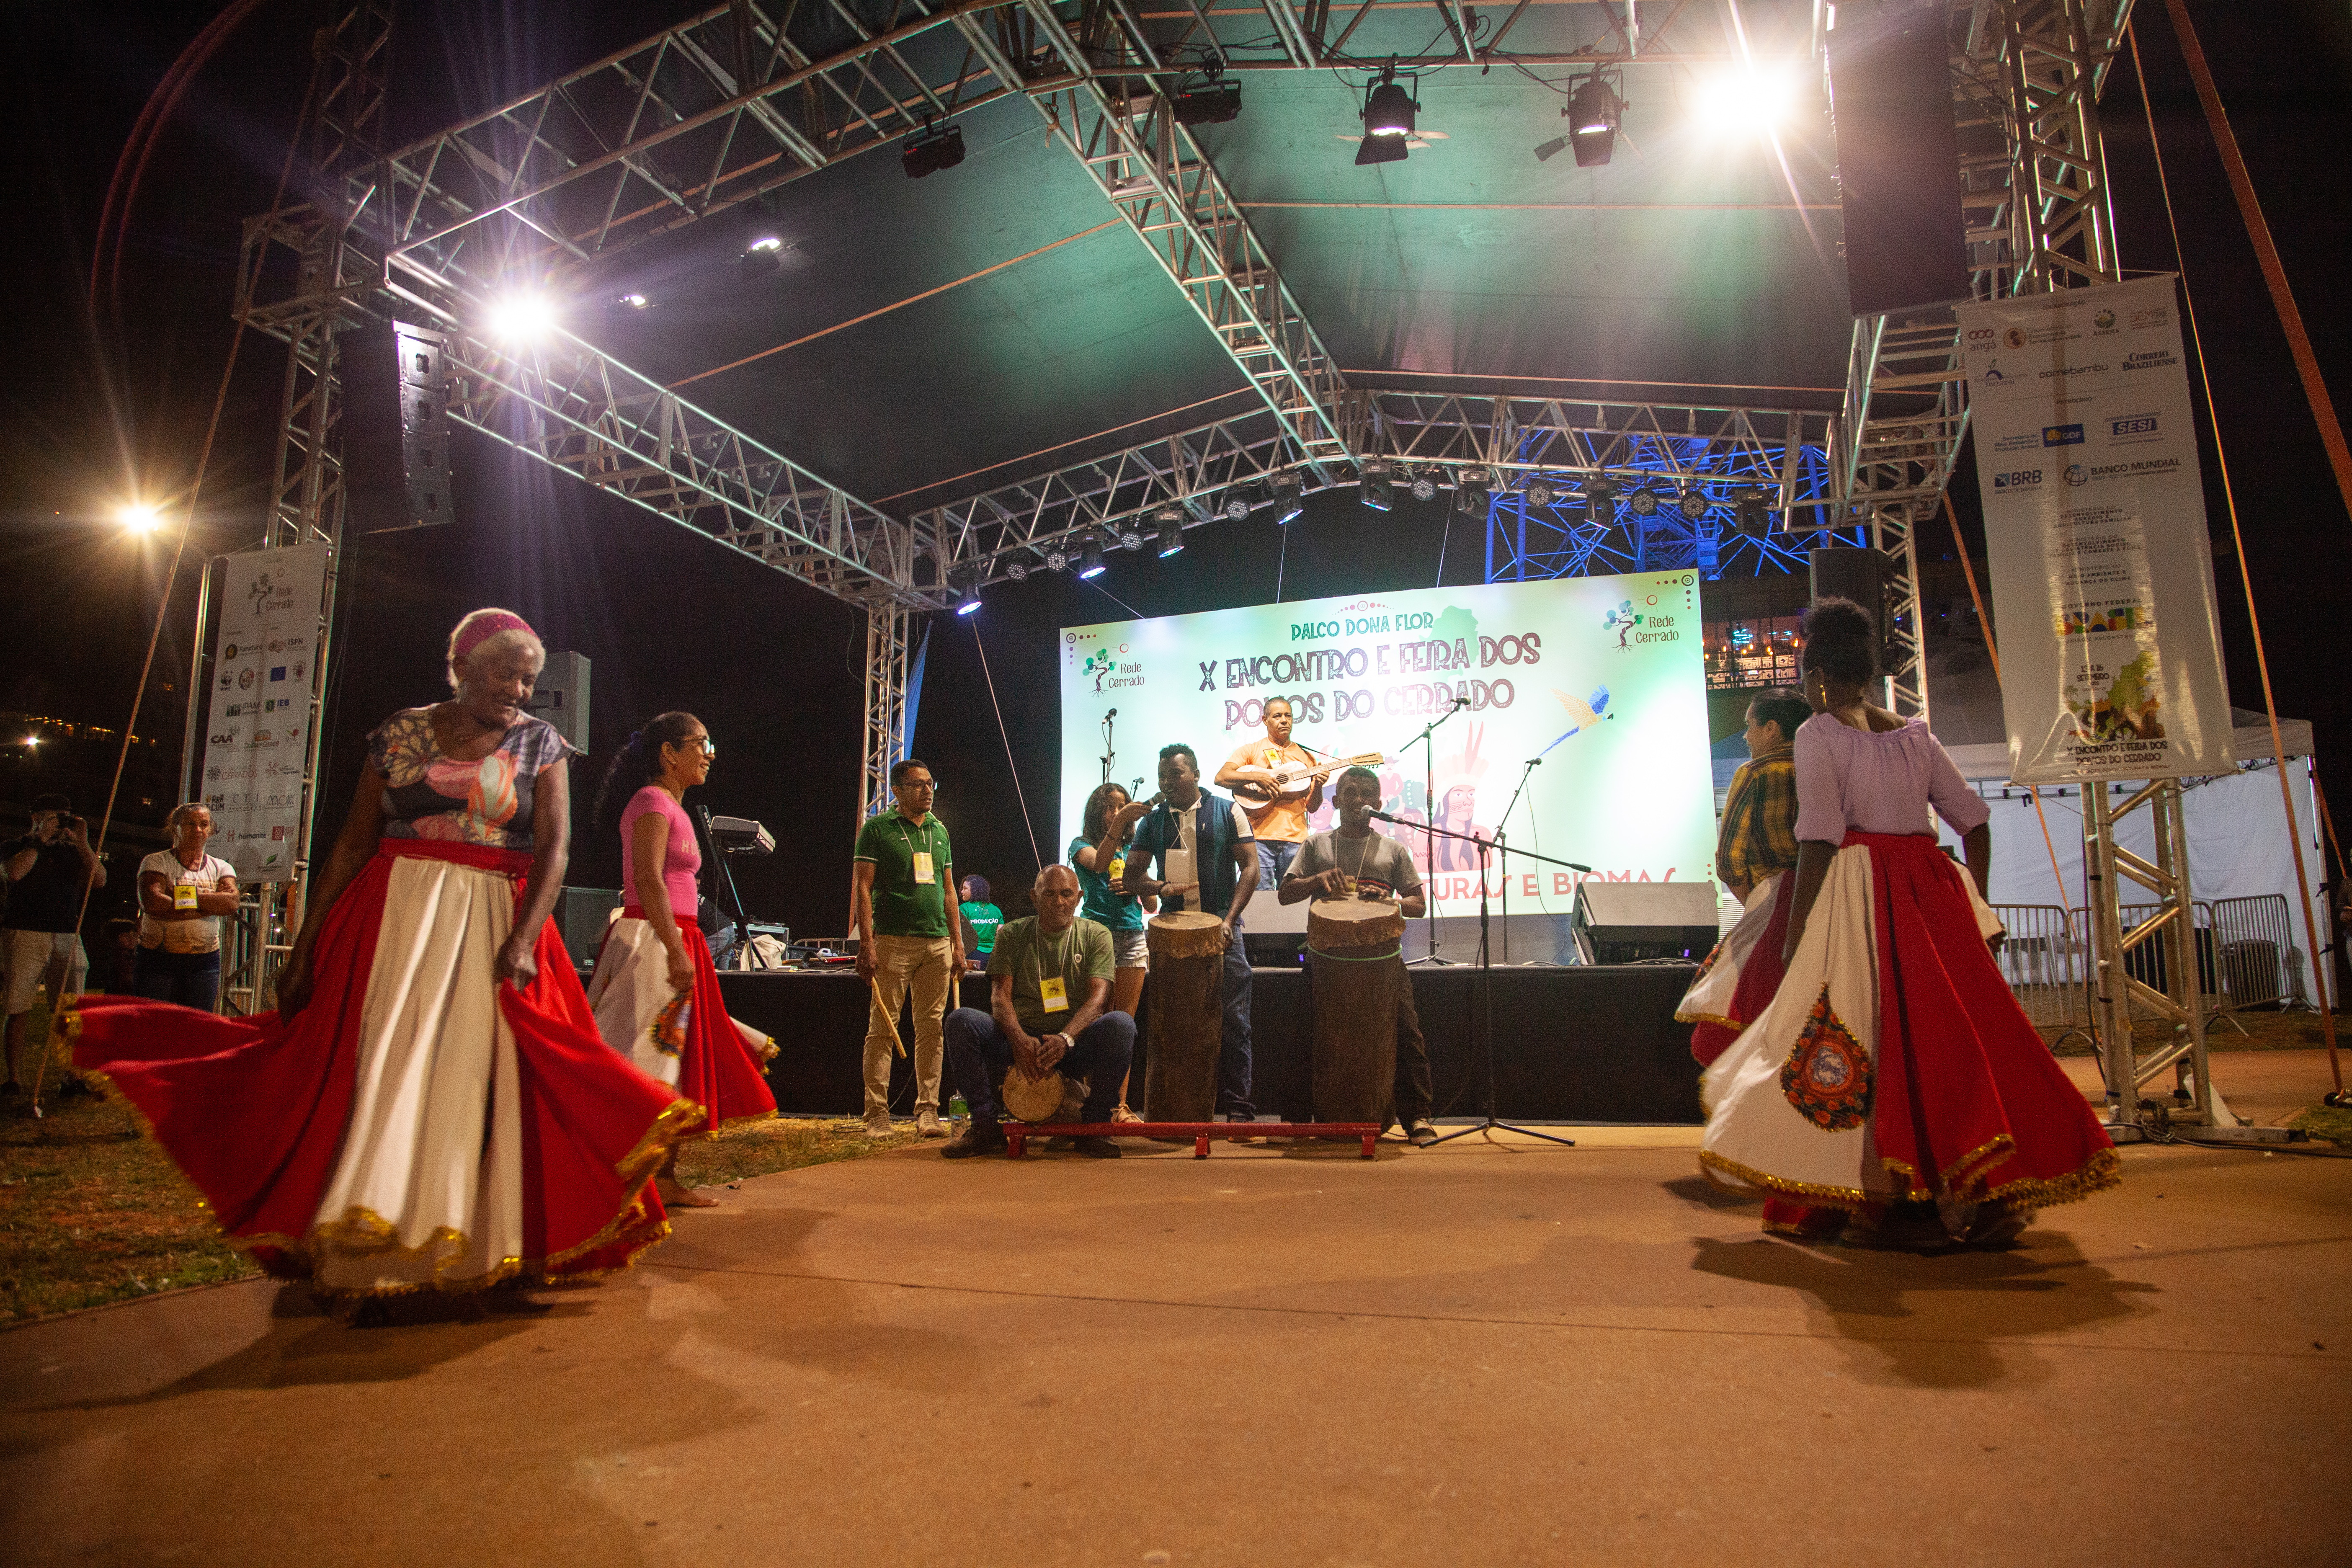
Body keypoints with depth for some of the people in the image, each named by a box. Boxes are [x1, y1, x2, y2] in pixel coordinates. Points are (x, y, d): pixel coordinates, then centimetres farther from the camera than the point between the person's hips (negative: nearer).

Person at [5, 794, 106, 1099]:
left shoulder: (72, 852, 16)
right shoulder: (17, 848, 8)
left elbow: (99, 880, 1)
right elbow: (14, 873, -14)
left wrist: (82, 842, -4)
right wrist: (41, 840, -8)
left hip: (67, 937, 2)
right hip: (25, 936, -2)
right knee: (19, 1009, -3)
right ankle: (14, 1079, 3)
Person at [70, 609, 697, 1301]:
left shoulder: (540, 743, 3)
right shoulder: (401, 732, 6)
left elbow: (554, 849, -7)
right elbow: (351, 845, 6)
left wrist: (522, 941, -21)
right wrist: (305, 949, 2)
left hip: (493, 928, -1)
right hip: (393, 918, 1)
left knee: (472, 1075, -1)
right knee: (377, 1070, -1)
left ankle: (471, 1251, 10)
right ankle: (358, 1252, 8)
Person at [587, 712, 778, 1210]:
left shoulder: (672, 806, 19)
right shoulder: (653, 801, -10)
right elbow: (648, 880, -21)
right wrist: (676, 950, -27)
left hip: (675, 943, 10)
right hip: (654, 943, -10)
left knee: (677, 1065, 11)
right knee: (642, 1063, -8)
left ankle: (664, 1179, 17)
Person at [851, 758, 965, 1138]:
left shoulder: (939, 831, 17)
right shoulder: (878, 828, 1)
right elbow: (862, 887, -4)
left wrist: (957, 943, 13)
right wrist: (867, 943, -12)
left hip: (937, 942, 5)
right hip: (893, 940, -5)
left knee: (932, 1029, 4)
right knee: (883, 1028, -4)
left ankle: (928, 1111, 9)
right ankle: (877, 1114, 1)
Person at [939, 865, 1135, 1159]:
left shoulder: (1096, 935, 7)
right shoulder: (1012, 934, 10)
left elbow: (1097, 996, -7)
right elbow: (1000, 996, -1)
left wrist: (1066, 1038, -26)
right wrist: (1020, 1040, -22)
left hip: (1077, 1041, -1)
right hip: (1020, 1038, 1)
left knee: (1121, 1025, -32)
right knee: (960, 1020, -24)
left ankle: (1093, 1127, -15)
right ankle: (986, 1126, -14)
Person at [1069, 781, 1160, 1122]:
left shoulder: (1131, 852, 19)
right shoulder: (1082, 845, 6)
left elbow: (1152, 907, 18)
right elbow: (1099, 863, -20)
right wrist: (1120, 822, -28)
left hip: (1132, 939, 4)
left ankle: (1120, 1104, 4)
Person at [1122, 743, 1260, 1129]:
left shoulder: (1227, 812, 4)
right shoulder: (1152, 821, 11)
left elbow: (1250, 867, 0)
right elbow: (1131, 876, 8)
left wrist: (1229, 920, -10)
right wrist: (1159, 887, -14)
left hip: (1221, 928, -2)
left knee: (1233, 1021, -4)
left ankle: (1237, 1105, 3)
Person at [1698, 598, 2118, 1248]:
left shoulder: (1819, 733, -4)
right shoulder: (1913, 732, 13)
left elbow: (1819, 843, -12)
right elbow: (1974, 822, 14)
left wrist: (1795, 934, -10)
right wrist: (1973, 908, 21)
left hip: (1859, 891, -6)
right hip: (1933, 893, 6)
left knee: (1869, 1040, -1)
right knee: (1952, 1032, 11)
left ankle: (1894, 1204, -1)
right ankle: (1988, 1194, 14)